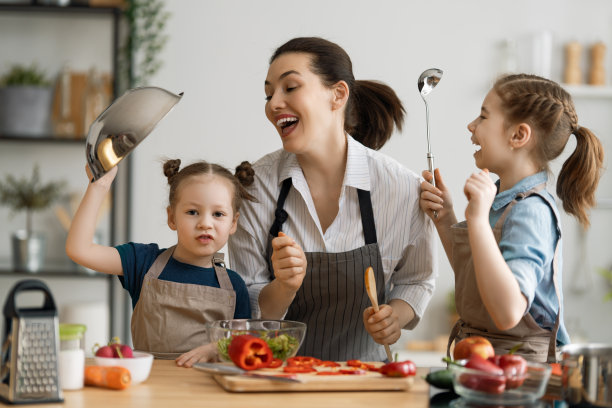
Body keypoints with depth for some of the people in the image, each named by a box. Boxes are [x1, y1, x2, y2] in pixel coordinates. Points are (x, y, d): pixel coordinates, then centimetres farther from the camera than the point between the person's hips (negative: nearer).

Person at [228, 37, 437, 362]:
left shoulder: (402, 188, -7)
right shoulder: (256, 184, -6)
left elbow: (415, 280, 11)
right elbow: (246, 309, -1)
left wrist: (397, 314, -9)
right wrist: (284, 288, -20)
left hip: (360, 371, 2)